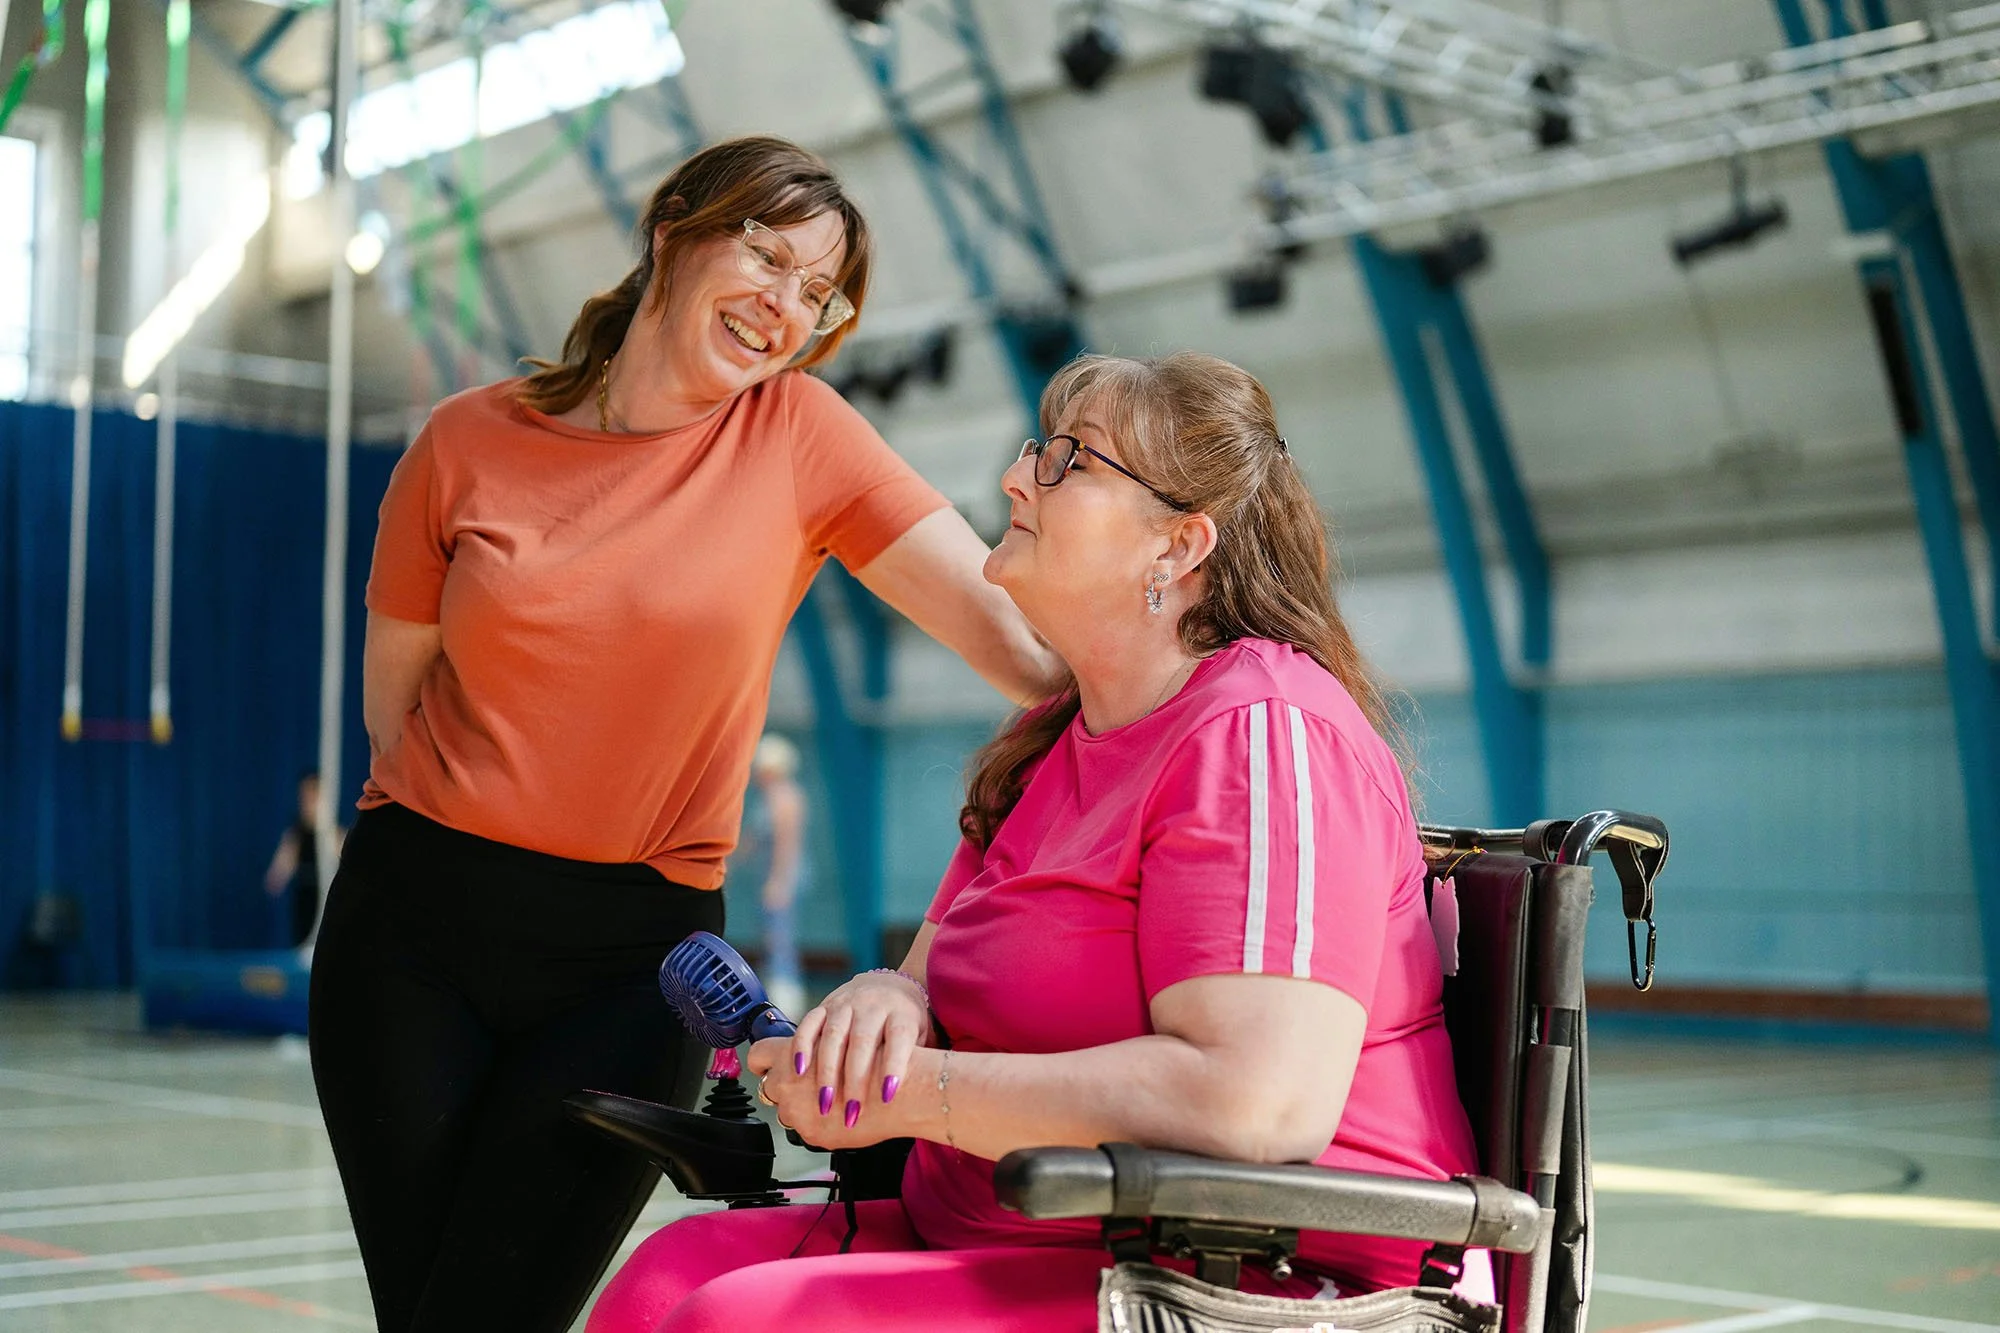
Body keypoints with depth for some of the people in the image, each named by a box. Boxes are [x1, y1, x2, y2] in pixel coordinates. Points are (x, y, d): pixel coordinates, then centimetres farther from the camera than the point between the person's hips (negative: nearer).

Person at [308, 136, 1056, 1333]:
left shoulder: (798, 435, -3)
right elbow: (395, 686, 11)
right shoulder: (471, 440, 1)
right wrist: (461, 844, -2)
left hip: (632, 959, -1)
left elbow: (1011, 628, -11)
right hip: (414, 924, 2)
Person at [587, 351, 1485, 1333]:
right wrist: (886, 1001, -7)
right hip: (1023, 1248, 9)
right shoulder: (1052, 743, 17)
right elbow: (936, 980, 19)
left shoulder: (1262, 736, -15)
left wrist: (915, 1094, -18)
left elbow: (1260, 1105, -27)